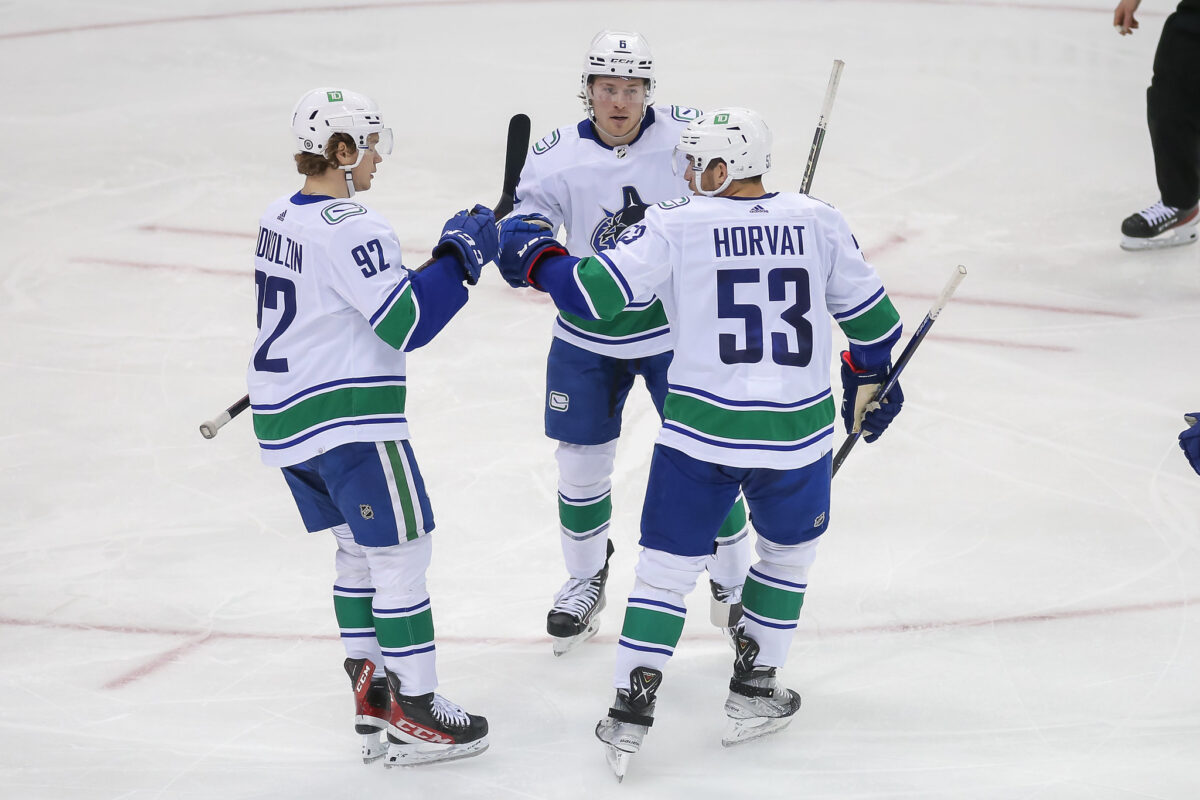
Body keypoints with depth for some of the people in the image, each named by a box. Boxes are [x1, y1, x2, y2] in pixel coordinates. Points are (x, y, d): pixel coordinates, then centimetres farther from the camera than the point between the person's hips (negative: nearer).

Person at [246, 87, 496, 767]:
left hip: (286, 419, 10)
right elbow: (407, 323, -22)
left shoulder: (280, 218, 10)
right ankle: (413, 714, 0)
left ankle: (371, 691, 23)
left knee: (359, 549, 19)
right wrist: (462, 254, -13)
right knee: (402, 552, -2)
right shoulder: (351, 229, -19)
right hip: (349, 422, -10)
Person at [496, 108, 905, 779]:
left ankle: (632, 708, 7)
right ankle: (754, 691, 26)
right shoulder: (817, 222, 2)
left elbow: (595, 291, -10)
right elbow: (870, 313, 10)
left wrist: (534, 257, 8)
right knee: (790, 550, 25)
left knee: (669, 564, 11)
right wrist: (869, 382, 28)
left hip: (702, 432, -1)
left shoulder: (676, 227, -6)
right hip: (798, 432, 1)